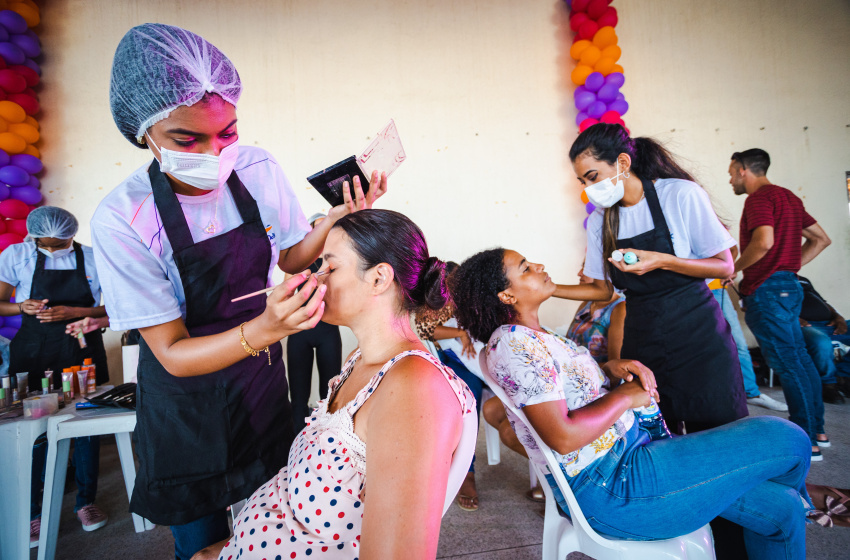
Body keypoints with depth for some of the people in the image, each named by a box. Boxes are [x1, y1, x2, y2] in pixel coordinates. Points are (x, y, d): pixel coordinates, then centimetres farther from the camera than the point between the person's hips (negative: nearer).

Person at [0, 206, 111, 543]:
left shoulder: (93, 259, -3)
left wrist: (73, 312, -16)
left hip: (83, 354, 0)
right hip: (34, 354, 0)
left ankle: (86, 502, 24)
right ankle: (32, 512, 19)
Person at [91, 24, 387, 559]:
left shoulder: (258, 168, -16)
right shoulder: (122, 219, -27)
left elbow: (288, 258, 1)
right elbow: (172, 353, -23)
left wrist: (332, 222, -19)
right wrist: (262, 330, -42)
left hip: (263, 375, 3)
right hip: (185, 398, -3)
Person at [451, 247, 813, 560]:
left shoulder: (533, 336, 10)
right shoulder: (512, 341, -22)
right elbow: (563, 437, -27)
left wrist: (610, 370, -1)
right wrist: (625, 396, -14)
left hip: (627, 454, 10)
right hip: (611, 489, -10)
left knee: (782, 510, 10)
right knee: (786, 438, -5)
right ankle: (794, 488, 29)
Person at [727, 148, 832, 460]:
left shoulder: (759, 198, -10)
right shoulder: (788, 197, 19)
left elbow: (764, 241, -26)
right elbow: (821, 239, 22)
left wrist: (734, 268, -13)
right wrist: (790, 267, 17)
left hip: (767, 289, -10)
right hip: (788, 285, 10)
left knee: (787, 363, -5)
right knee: (798, 358, 15)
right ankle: (816, 430, 25)